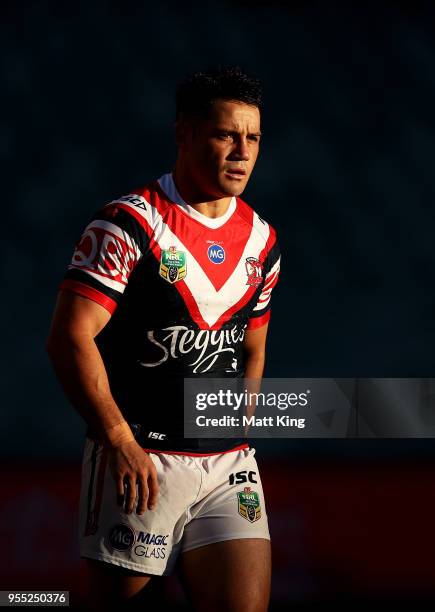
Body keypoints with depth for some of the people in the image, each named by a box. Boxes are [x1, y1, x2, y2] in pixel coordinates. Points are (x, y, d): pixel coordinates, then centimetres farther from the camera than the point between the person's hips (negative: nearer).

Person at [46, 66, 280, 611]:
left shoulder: (260, 239, 12)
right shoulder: (129, 224, -8)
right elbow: (69, 337, -14)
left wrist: (237, 438, 15)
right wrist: (119, 440, -18)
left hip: (228, 463, 5)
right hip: (139, 461, -5)